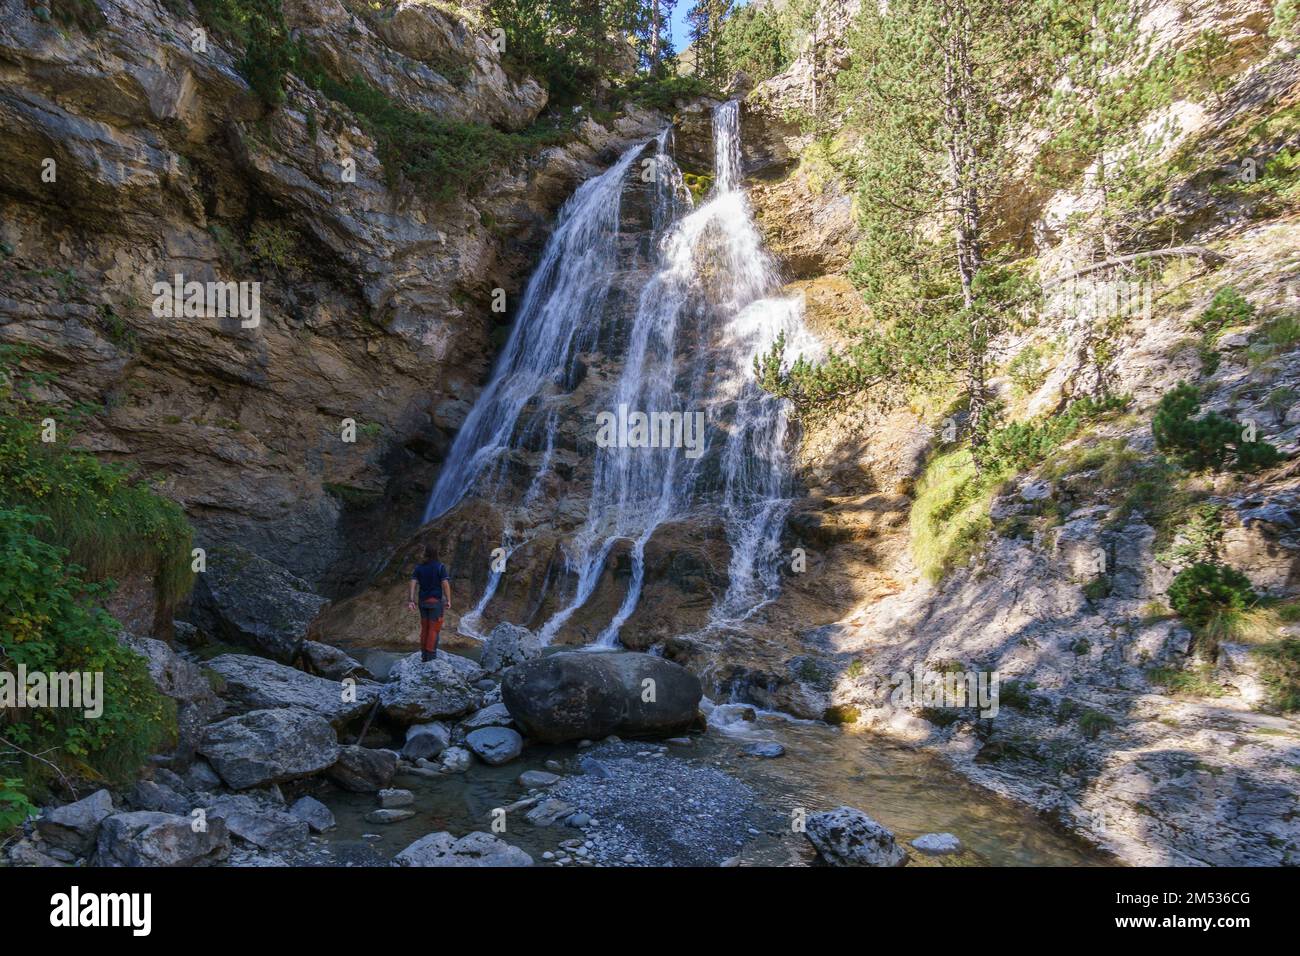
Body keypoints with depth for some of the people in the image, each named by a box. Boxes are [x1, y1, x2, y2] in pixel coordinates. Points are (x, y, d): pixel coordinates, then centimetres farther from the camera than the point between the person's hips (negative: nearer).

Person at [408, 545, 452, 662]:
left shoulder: (419, 567, 3)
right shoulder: (440, 566, -9)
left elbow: (413, 584, -5)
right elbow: (445, 584, -15)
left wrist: (411, 601, -8)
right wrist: (449, 601, -9)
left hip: (423, 601, 5)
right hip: (435, 601, -4)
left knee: (425, 628, 13)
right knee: (434, 629, -1)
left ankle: (424, 655, 14)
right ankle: (431, 656, -5)